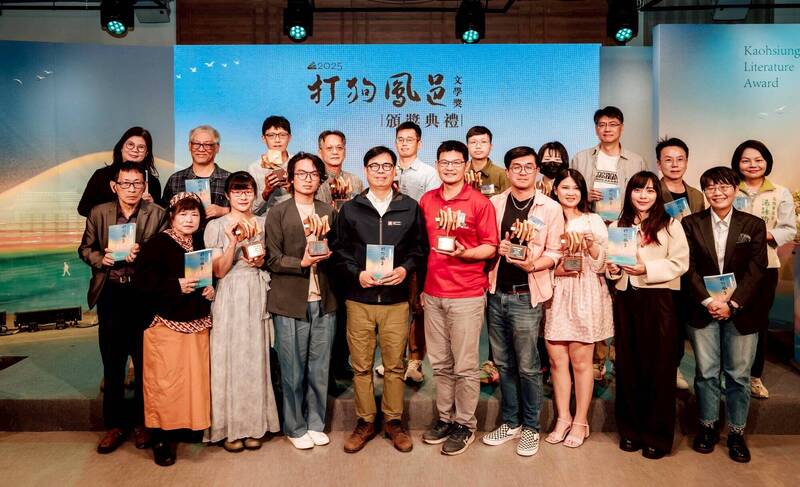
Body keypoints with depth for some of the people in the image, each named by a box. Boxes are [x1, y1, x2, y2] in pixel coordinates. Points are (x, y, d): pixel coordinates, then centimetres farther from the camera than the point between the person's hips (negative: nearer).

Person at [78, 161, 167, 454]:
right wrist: (100, 258, -8)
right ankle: (115, 424, 24)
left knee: (145, 362, 7)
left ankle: (142, 422, 23)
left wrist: (142, 255, -22)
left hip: (145, 294, -2)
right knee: (112, 363, 10)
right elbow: (85, 248, 12)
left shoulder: (157, 214, -2)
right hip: (111, 293, 2)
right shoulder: (99, 213, 5)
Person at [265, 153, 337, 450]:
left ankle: (315, 423, 26)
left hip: (324, 302, 3)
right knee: (293, 371, 4)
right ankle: (295, 428, 21)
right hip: (291, 302, -3)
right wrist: (302, 262, -18)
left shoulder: (329, 212, 13)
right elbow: (273, 260, -3)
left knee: (319, 369, 10)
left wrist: (326, 254, -6)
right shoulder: (278, 213, 2)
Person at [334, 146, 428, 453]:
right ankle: (365, 421, 22)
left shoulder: (410, 208, 6)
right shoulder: (350, 209, 6)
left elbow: (420, 248, 7)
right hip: (359, 300, 0)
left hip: (396, 300, 0)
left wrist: (405, 269, -11)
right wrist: (357, 273, -10)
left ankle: (393, 420, 24)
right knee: (361, 366, 7)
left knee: (394, 365, 7)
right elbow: (340, 251, 6)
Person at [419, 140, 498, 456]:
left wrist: (465, 253, -22)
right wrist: (419, 285, 13)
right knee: (440, 364, 13)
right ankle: (445, 418, 28)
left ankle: (465, 424, 17)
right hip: (433, 294, 5)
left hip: (467, 295, -4)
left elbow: (491, 248, -4)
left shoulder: (479, 202, -4)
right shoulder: (426, 201, 10)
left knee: (465, 366, 2)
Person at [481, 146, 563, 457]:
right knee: (503, 363, 13)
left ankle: (530, 427, 20)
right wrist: (497, 248, -9)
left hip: (526, 295, -3)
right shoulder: (494, 204, 9)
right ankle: (510, 422, 28)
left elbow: (554, 252, -2)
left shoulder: (550, 208, -1)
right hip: (496, 292, 4)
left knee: (527, 366, 3)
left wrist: (532, 264, -20)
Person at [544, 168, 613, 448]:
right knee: (557, 360, 4)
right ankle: (563, 418, 19)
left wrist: (592, 245, -16)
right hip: (555, 297, 2)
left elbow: (601, 265, 0)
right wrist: (555, 270, -10)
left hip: (585, 297, -2)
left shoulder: (593, 221, 4)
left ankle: (580, 422, 16)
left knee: (581, 361, 2)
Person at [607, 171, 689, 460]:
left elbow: (680, 263, -7)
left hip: (658, 300, -3)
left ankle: (657, 436, 15)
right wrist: (612, 270, -4)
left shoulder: (670, 225, 0)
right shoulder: (617, 227, 13)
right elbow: (609, 261, 18)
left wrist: (647, 269, -18)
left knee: (658, 367, 2)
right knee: (627, 366, 8)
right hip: (625, 300, 4)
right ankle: (631, 430, 22)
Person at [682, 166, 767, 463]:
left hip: (741, 311, 0)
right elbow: (689, 268, -2)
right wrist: (708, 300, -13)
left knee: (739, 374, 6)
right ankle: (708, 427, 22)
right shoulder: (691, 224, 3)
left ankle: (737, 433, 20)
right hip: (703, 309, 0)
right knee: (706, 372, 7)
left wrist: (732, 303, -14)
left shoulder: (754, 225, 3)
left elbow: (757, 270, -4)